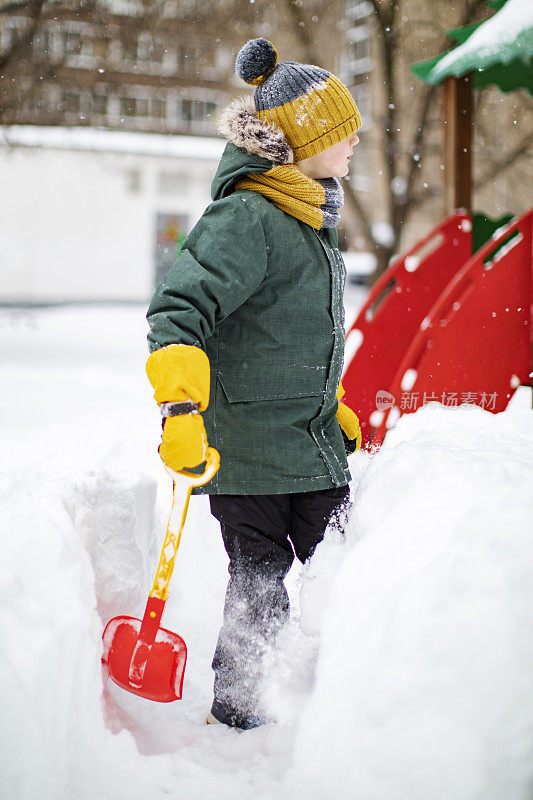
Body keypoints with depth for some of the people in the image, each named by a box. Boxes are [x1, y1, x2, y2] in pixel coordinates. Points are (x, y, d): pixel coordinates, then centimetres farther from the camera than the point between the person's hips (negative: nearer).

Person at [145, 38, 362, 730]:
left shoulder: (309, 219, 14)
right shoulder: (245, 219, -16)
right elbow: (179, 312, -25)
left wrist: (333, 408, 27)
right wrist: (182, 410, -34)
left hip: (314, 446, 8)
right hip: (247, 448, -8)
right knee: (260, 588, 3)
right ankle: (235, 707, 23)